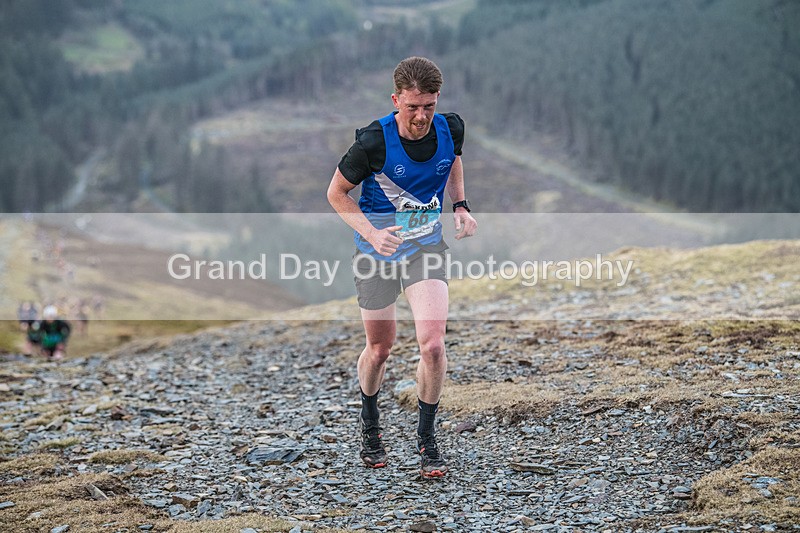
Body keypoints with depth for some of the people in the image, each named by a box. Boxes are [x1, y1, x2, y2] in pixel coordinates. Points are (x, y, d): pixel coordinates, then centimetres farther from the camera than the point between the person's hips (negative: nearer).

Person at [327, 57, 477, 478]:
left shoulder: (450, 128, -10)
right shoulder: (373, 142, -22)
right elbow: (336, 193, -8)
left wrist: (461, 206, 1)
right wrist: (371, 233, -21)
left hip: (427, 246, 2)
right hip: (377, 252, -2)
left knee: (432, 343, -15)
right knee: (379, 349, 10)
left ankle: (427, 439, 4)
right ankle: (370, 425, 40)